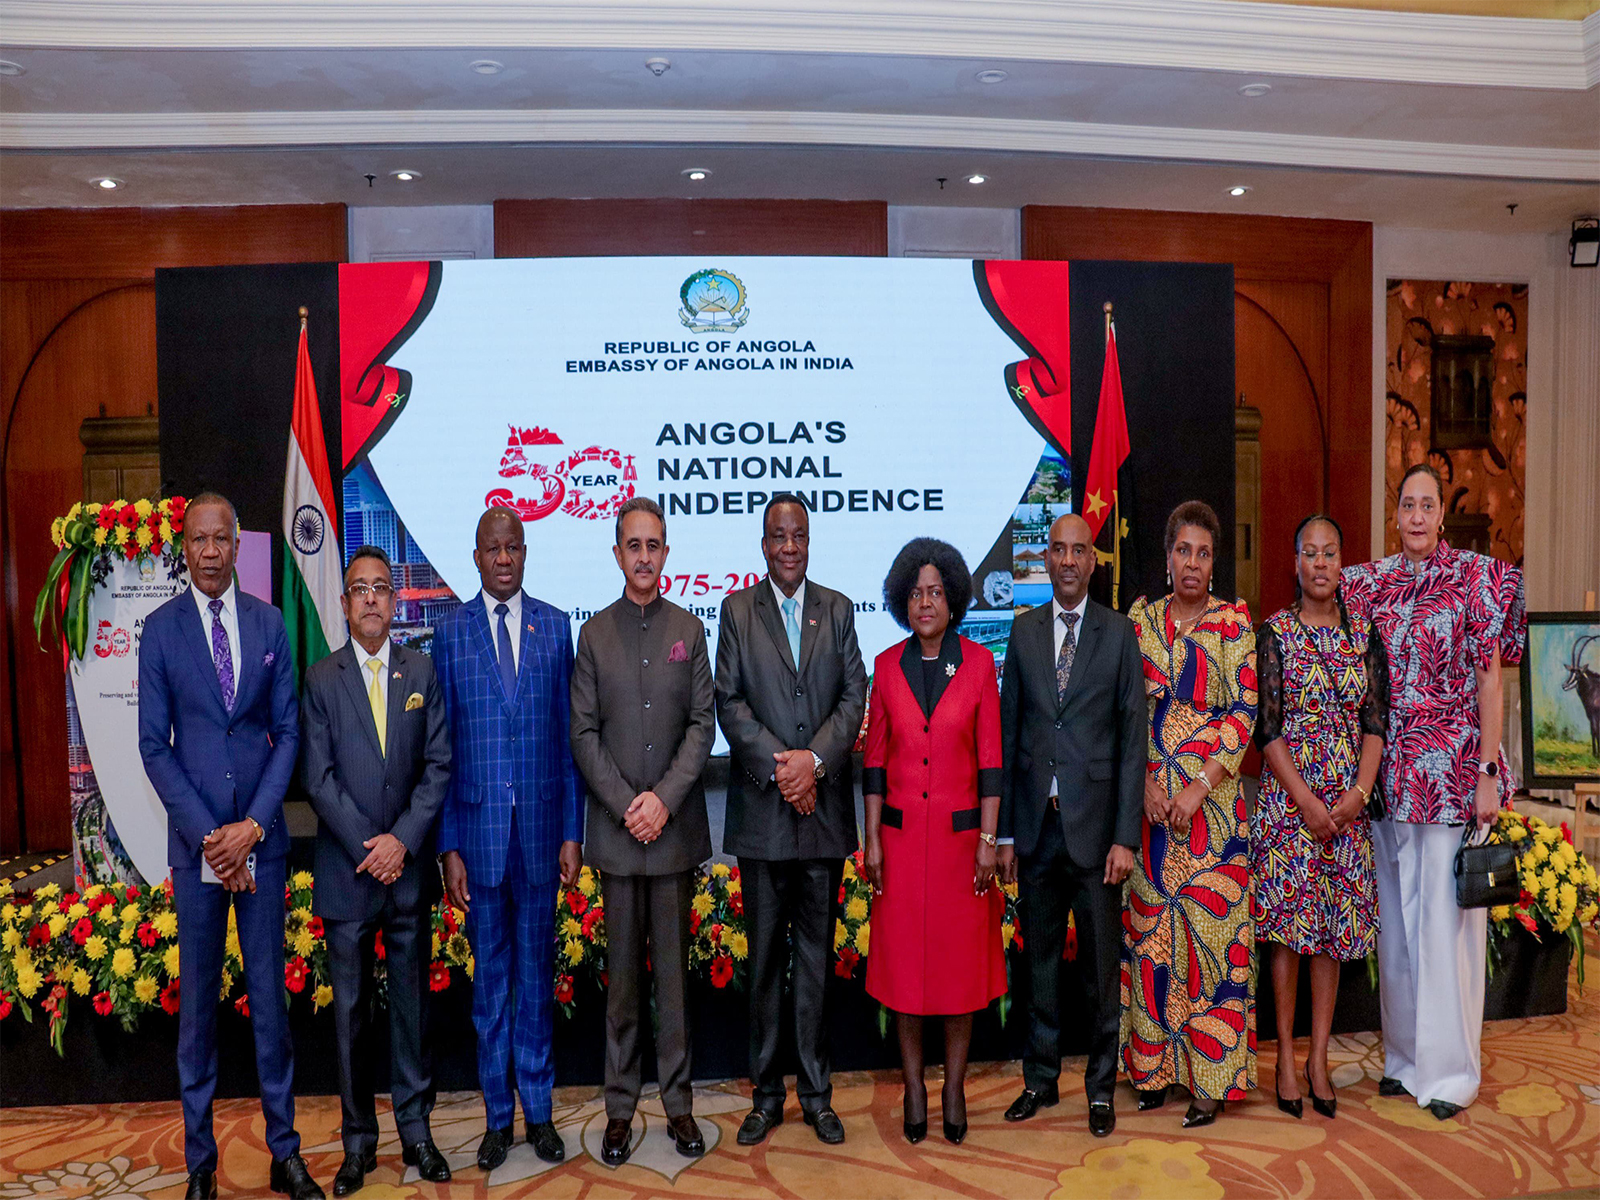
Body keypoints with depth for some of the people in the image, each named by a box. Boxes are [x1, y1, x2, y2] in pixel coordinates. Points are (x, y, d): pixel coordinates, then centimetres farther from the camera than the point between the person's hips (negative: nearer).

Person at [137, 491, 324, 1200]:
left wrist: (253, 824, -7)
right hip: (196, 842, -1)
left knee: (270, 994, 8)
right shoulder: (161, 629, 0)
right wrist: (206, 834, -10)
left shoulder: (269, 623, 4)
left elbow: (288, 731, 3)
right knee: (198, 1000, 9)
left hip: (260, 837, 1)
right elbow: (154, 746, -1)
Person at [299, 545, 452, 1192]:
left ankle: (416, 1130, 23)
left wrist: (403, 838, -10)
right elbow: (318, 778, -5)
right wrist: (368, 848, -12)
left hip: (409, 867, 1)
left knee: (411, 1003, 10)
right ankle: (358, 1140, 22)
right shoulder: (320, 679, 1)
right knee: (350, 1011, 8)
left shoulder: (422, 671, 5)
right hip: (347, 871, -1)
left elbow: (438, 765, 1)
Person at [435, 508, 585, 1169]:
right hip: (478, 828, 0)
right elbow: (440, 747, 0)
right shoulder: (450, 631, 1)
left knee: (536, 973, 12)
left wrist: (573, 831, 1)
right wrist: (448, 846, -3)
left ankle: (538, 1110, 27)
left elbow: (569, 734, 4)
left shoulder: (555, 625, 3)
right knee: (489, 978, 11)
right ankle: (498, 1115, 27)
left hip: (541, 825, 1)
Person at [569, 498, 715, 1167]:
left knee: (673, 968, 7)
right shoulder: (594, 634, 5)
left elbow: (703, 724, 1)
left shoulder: (689, 631, 7)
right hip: (616, 828, 0)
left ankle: (678, 1102, 19)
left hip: (676, 824, 1)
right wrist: (626, 806, -9)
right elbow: (583, 734, 1)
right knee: (622, 971, 7)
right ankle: (620, 1108, 18)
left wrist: (664, 799, -10)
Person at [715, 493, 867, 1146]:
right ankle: (766, 1093, 20)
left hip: (824, 805, 1)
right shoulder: (737, 609, 4)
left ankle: (816, 1093, 21)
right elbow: (728, 702, -3)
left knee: (817, 954, 9)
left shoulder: (838, 608, 9)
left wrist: (815, 759, -12)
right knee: (764, 955, 7)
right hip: (762, 809, -1)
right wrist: (779, 768, -12)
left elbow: (854, 695, 2)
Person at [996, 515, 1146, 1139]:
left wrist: (1125, 835, -9)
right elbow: (1009, 732, 6)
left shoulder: (1119, 633, -2)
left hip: (1095, 824, -2)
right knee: (1039, 958, 13)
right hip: (1036, 825, 3)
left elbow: (1133, 737, -4)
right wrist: (1005, 831, 3)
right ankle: (1041, 1078, 29)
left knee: (1101, 963, 8)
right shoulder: (1023, 630, 6)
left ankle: (1100, 1087, 25)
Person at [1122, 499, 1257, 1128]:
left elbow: (1244, 711, -5)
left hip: (1213, 798, -2)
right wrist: (1146, 782, -8)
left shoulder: (1234, 620, 1)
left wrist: (1198, 786, -13)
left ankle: (1210, 1076, 10)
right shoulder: (1141, 618, 8)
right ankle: (1155, 1065, 19)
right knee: (1149, 927, 6)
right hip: (1149, 796, 2)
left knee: (1210, 926, -1)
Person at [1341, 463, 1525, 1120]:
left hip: (1453, 769, -4)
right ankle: (1406, 1057, 23)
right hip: (1390, 770, 4)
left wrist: (1487, 774, -9)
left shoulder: (1475, 577, -1)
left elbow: (1491, 678, -5)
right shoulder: (1372, 582, 9)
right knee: (1396, 917, 10)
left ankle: (1448, 1069, 13)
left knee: (1446, 918, 0)